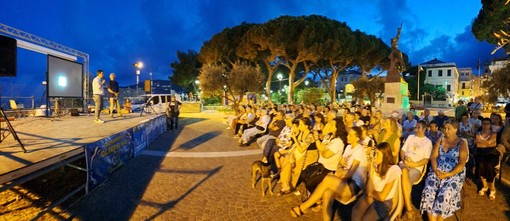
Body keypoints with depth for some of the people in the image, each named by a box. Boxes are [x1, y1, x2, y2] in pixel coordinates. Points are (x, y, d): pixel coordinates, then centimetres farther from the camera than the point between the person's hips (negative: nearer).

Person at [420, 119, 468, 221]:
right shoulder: (440, 140, 14)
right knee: (428, 192, -23)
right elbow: (433, 157, 7)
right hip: (437, 172, 3)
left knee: (444, 195, -28)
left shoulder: (462, 143, 3)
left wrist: (448, 174, -18)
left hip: (454, 174, -2)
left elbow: (462, 164, -6)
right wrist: (435, 170, -11)